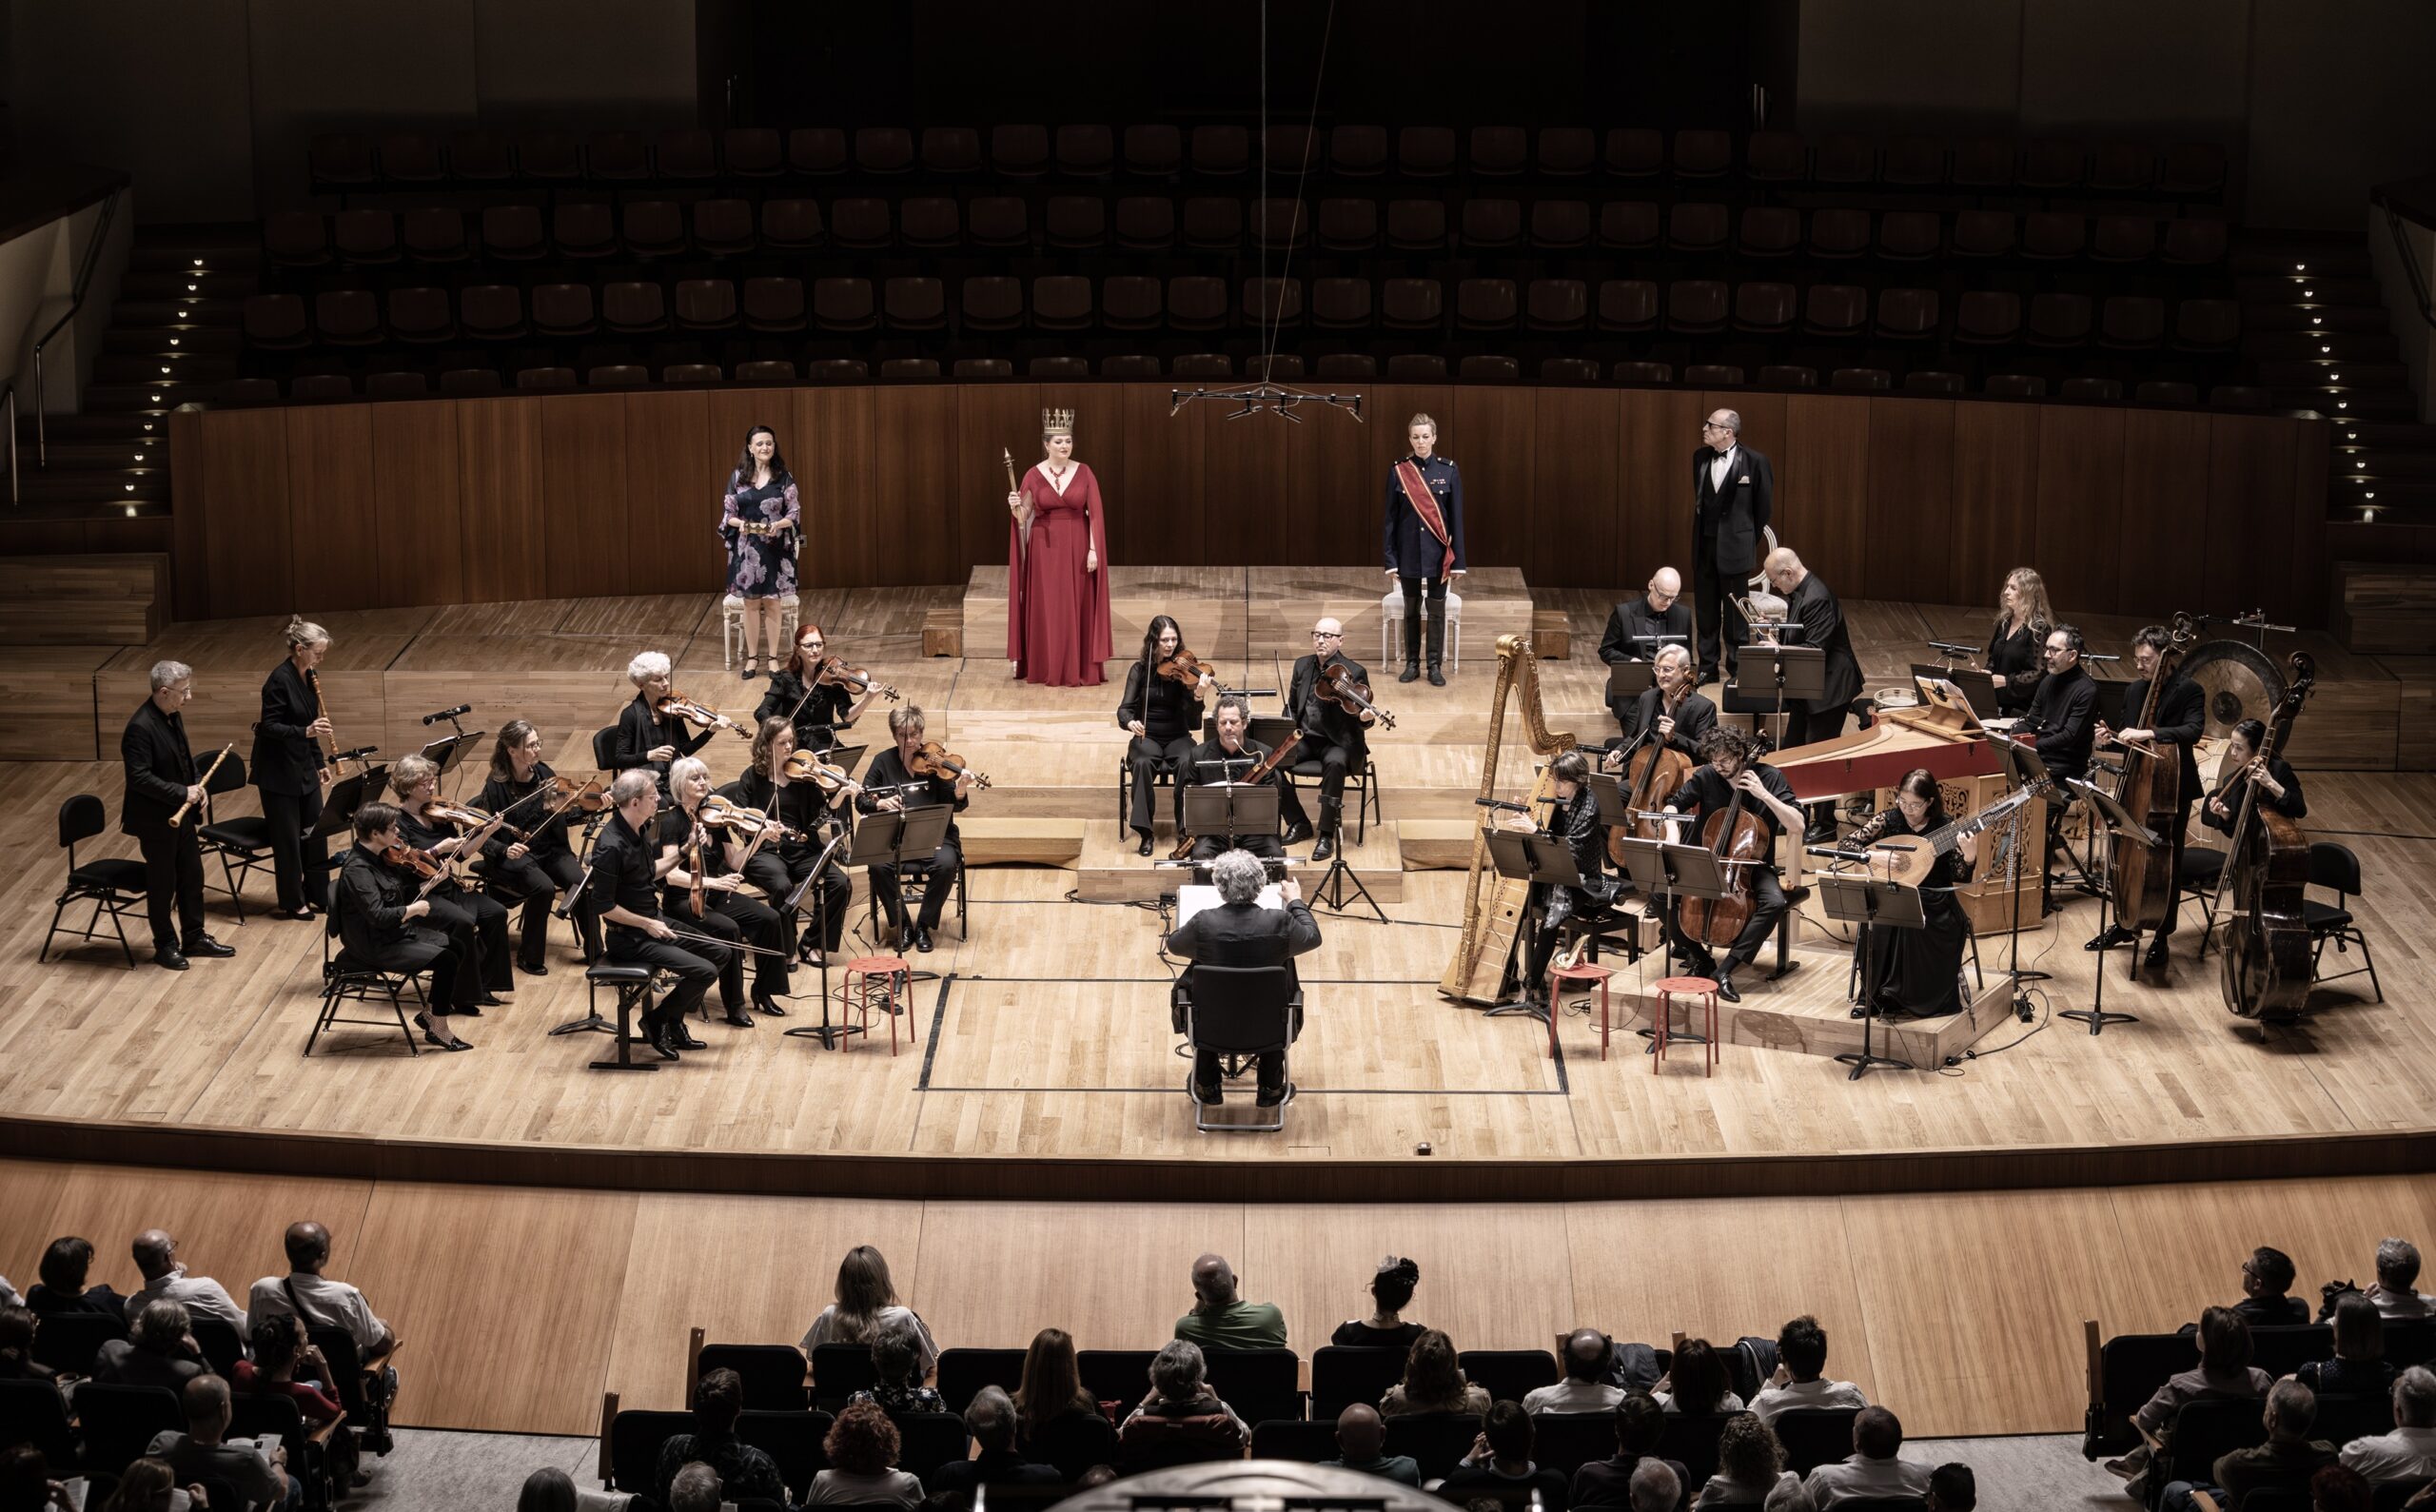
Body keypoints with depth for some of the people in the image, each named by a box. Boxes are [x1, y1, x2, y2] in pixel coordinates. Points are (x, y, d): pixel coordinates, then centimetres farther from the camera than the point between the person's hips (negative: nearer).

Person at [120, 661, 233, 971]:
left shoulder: (173, 716, 4)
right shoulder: (140, 727, -25)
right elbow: (139, 777, -28)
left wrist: (197, 785, 0)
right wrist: (182, 793, -24)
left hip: (182, 814, 9)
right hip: (156, 820, -9)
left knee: (192, 876, 16)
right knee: (162, 884, 6)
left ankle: (194, 937, 30)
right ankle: (165, 946, 20)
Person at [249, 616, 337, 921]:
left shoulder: (309, 677, 5)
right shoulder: (279, 680, -20)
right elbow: (269, 726, -21)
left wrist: (319, 764, 13)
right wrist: (305, 731, -34)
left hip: (303, 768, 8)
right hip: (278, 771, -8)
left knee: (315, 831, 12)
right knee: (288, 836, 2)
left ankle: (318, 894, 23)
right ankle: (292, 903, 13)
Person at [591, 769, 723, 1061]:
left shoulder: (640, 830, 2)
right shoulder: (611, 847, -26)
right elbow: (604, 905, -23)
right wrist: (647, 924, -19)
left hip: (653, 921, 9)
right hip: (629, 938, -9)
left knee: (720, 952, 10)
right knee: (704, 971, -18)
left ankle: (674, 1023, 17)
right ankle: (656, 1020, 4)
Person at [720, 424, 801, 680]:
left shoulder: (784, 477, -1)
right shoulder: (738, 476, 1)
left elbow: (794, 513, -1)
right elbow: (728, 512, 3)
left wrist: (779, 524, -21)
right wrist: (739, 523, -18)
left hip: (774, 548, -1)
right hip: (747, 548, 1)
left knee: (772, 602, 3)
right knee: (751, 602, 5)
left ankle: (773, 658, 12)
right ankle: (752, 657, 14)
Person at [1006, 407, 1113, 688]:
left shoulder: (1084, 473, -1)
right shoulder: (1034, 475, -1)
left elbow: (1095, 515, -3)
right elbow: (1023, 517, 2)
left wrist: (1093, 550, -10)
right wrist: (1015, 508, -20)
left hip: (1077, 548, 0)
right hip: (1045, 548, 0)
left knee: (1078, 609, 1)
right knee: (1046, 609, 0)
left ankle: (1080, 670, 6)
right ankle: (1048, 670, 6)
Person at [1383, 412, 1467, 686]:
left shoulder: (1449, 471, -2)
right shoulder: (1398, 472, -1)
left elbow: (1457, 517, -1)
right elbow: (1391, 517, 2)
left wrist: (1457, 560, -3)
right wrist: (1390, 558, -2)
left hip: (1438, 552, -1)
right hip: (1409, 552, 1)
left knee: (1437, 610, 3)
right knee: (1411, 610, 9)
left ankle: (1435, 666, 10)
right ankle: (1412, 663, 18)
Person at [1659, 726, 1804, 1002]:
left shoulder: (1769, 777, -9)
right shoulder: (1706, 776, -4)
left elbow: (1797, 824, -15)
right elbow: (1673, 805, 6)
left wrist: (1764, 795, -24)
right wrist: (1673, 837, -13)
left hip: (1752, 865, -2)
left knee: (1774, 902, -34)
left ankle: (1726, 970, -30)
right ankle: (1701, 959, -3)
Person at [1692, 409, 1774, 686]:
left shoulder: (1754, 462, -12)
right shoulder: (1700, 456, 3)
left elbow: (1765, 505, -1)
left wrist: (1749, 538, 5)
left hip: (1734, 546, -5)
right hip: (1704, 544, 5)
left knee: (1735, 612, 3)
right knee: (1705, 609, 11)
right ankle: (1707, 667, 20)